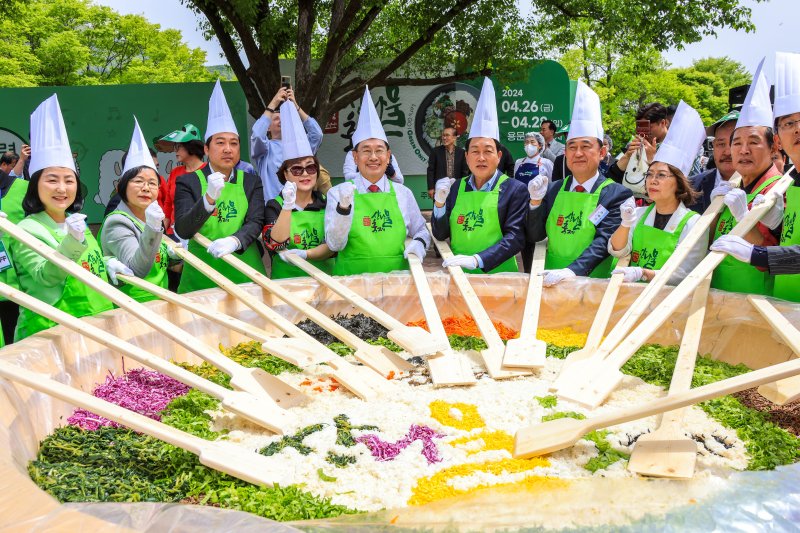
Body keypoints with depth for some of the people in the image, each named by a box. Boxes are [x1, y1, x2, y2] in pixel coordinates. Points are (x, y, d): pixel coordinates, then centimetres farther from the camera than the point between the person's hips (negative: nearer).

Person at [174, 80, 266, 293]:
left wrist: (234, 240, -26)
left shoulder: (251, 182, 7)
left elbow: (256, 222, -5)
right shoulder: (188, 182, 1)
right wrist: (209, 199, -27)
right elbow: (182, 230, -11)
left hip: (245, 272, 2)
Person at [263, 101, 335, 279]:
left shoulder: (327, 204, 6)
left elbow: (333, 245, -1)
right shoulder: (275, 205, 2)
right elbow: (274, 246, -11)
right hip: (286, 279, -2)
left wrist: (304, 254, -15)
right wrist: (288, 205, -18)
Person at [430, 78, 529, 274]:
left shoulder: (515, 190, 0)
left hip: (497, 274, -3)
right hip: (458, 274, 3)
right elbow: (440, 234, 9)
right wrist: (439, 202, -7)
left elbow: (516, 237, -7)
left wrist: (477, 260, -17)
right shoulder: (455, 188, 8)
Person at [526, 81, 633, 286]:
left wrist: (572, 270, -24)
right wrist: (535, 201, -7)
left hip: (594, 283, -2)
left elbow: (604, 241, -10)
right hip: (553, 282, 2)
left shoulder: (616, 194, -2)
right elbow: (534, 236, 8)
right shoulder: (553, 190, 8)